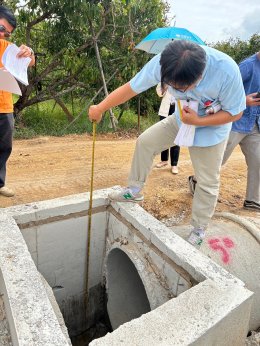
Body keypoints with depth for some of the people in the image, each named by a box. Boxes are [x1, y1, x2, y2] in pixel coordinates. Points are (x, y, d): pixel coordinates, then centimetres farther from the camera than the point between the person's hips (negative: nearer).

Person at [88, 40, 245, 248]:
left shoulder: (227, 71, -35)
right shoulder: (162, 63, -27)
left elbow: (235, 113, -21)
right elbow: (130, 88, -20)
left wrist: (198, 121, -31)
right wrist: (100, 108, -14)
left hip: (212, 127, -3)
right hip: (182, 119, 4)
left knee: (207, 182, 1)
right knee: (146, 141, -7)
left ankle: (199, 230, 21)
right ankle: (135, 190, 11)